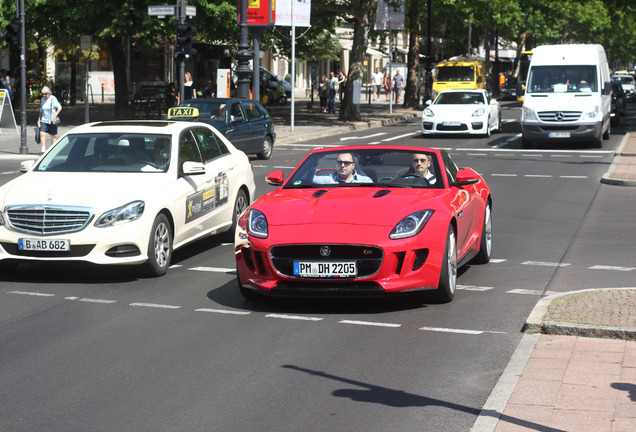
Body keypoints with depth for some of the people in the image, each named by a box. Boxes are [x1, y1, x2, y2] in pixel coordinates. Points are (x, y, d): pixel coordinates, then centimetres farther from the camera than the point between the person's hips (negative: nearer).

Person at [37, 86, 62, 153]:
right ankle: (43, 148, -15)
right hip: (44, 120, 4)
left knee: (52, 135, 5)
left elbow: (59, 107, -9)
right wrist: (39, 119, 11)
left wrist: (55, 115, -21)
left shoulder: (53, 99, -9)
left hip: (52, 120, -4)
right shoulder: (42, 99, 7)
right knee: (42, 133, -14)